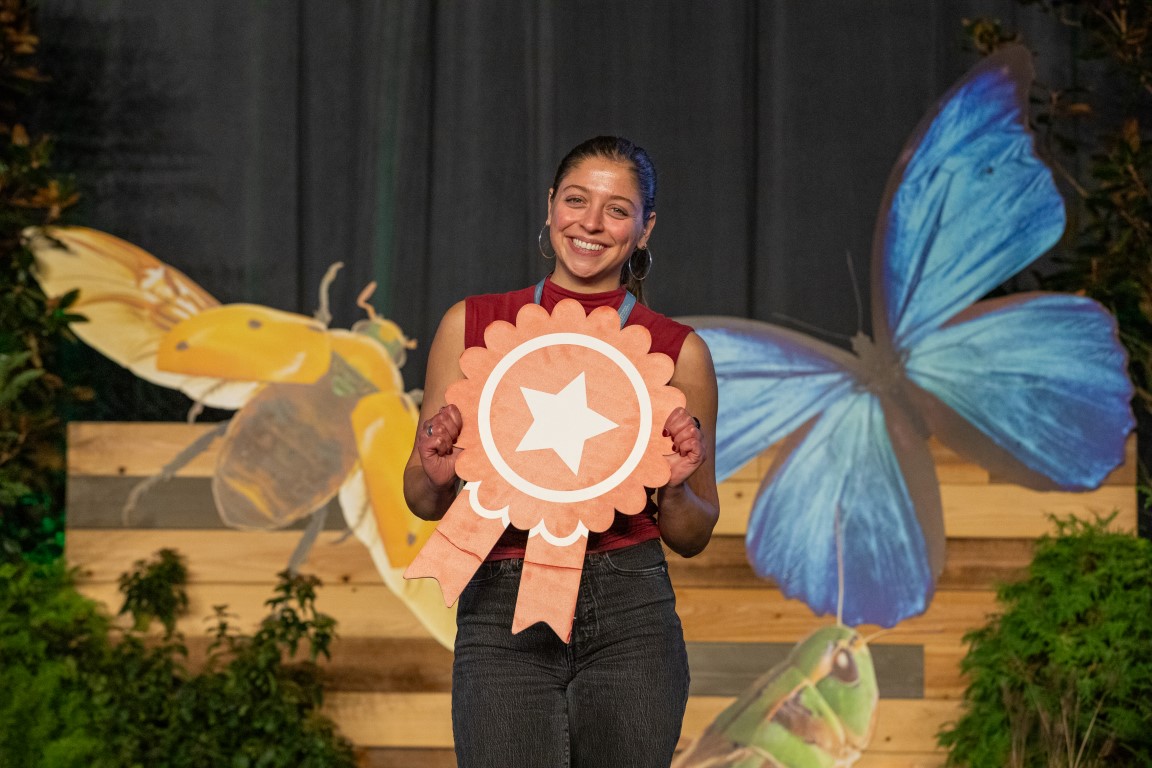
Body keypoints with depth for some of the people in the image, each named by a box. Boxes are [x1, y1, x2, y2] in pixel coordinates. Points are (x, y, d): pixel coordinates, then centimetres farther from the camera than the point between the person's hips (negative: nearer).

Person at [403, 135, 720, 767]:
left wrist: (674, 488, -10)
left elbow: (692, 537, 10)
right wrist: (438, 475, -10)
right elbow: (424, 502, 11)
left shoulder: (679, 351, 4)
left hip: (630, 619, 0)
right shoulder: (471, 324, 5)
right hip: (501, 620, 0)